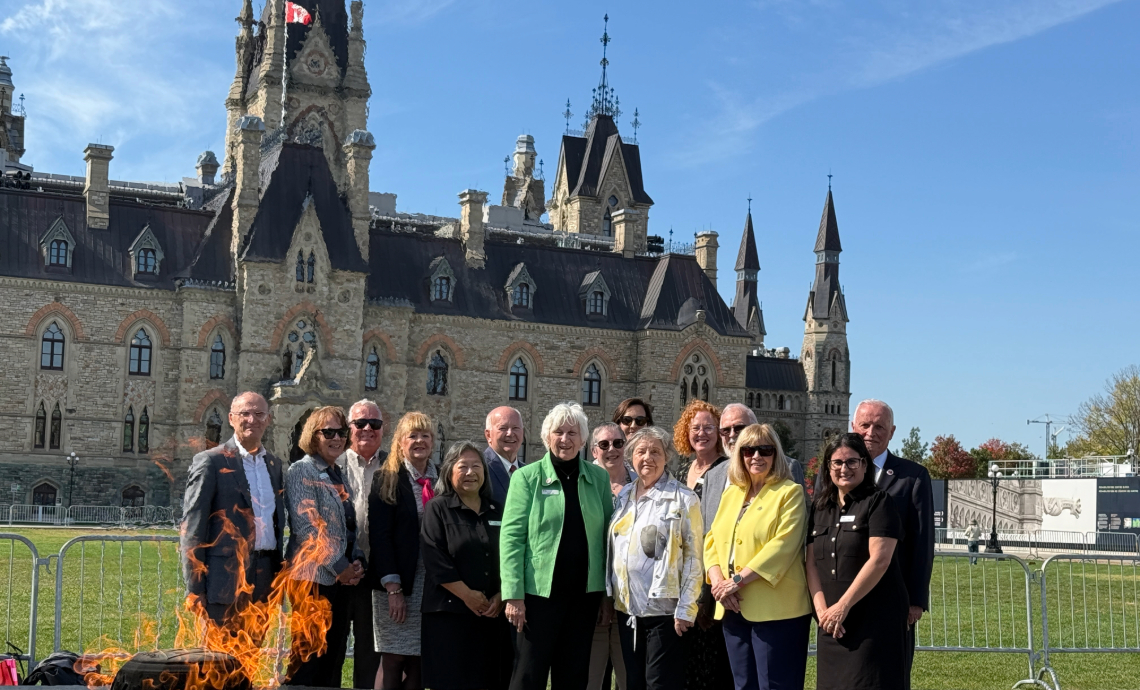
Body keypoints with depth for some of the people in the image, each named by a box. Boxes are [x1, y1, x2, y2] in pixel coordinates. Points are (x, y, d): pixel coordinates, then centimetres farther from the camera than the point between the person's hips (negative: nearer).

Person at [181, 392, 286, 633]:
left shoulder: (273, 463, 14)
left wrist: (278, 576, 13)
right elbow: (192, 529, -8)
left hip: (264, 581, 6)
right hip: (226, 580, -6)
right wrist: (194, 590, -11)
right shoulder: (210, 462, -5)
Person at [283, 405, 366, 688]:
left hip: (343, 577, 7)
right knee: (307, 655, -5)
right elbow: (306, 526, -15)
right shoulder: (302, 471, -7)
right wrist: (339, 566, -14)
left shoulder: (338, 474, 15)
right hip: (314, 576, -7)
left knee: (334, 655, 9)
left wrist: (356, 560, 1)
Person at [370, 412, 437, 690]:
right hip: (397, 584, -4)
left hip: (434, 583, 4)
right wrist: (393, 588, -15)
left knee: (420, 662, 5)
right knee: (393, 660, -2)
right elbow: (379, 535, -8)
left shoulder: (441, 481, 10)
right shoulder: (386, 479, -1)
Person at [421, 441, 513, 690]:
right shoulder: (437, 509, 1)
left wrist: (501, 596, -5)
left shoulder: (497, 511, 15)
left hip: (494, 613, 4)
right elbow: (435, 559, -9)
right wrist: (467, 595, -14)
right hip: (450, 613, -4)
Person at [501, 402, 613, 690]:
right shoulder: (527, 477, -2)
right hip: (539, 592, -3)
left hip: (585, 593, 3)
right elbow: (511, 537, -6)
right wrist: (513, 595, -13)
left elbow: (607, 534, 10)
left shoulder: (598, 477, 7)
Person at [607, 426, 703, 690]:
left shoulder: (683, 498, -5)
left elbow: (693, 557, -9)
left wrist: (686, 609, -14)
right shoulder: (624, 496, 12)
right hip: (627, 608, 6)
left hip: (664, 609, -6)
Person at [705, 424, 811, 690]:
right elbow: (712, 540, 12)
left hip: (775, 609, -6)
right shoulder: (730, 493, 17)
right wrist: (717, 581, -7)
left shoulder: (789, 492, -3)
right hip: (733, 609, 6)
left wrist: (738, 580, -19)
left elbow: (783, 545, -15)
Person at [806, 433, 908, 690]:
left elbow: (879, 560, -14)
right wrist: (822, 609, -5)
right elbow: (812, 563, 9)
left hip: (875, 619, -5)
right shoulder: (820, 508, 14)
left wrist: (843, 606, -14)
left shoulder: (878, 503, -4)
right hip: (832, 623, 5)